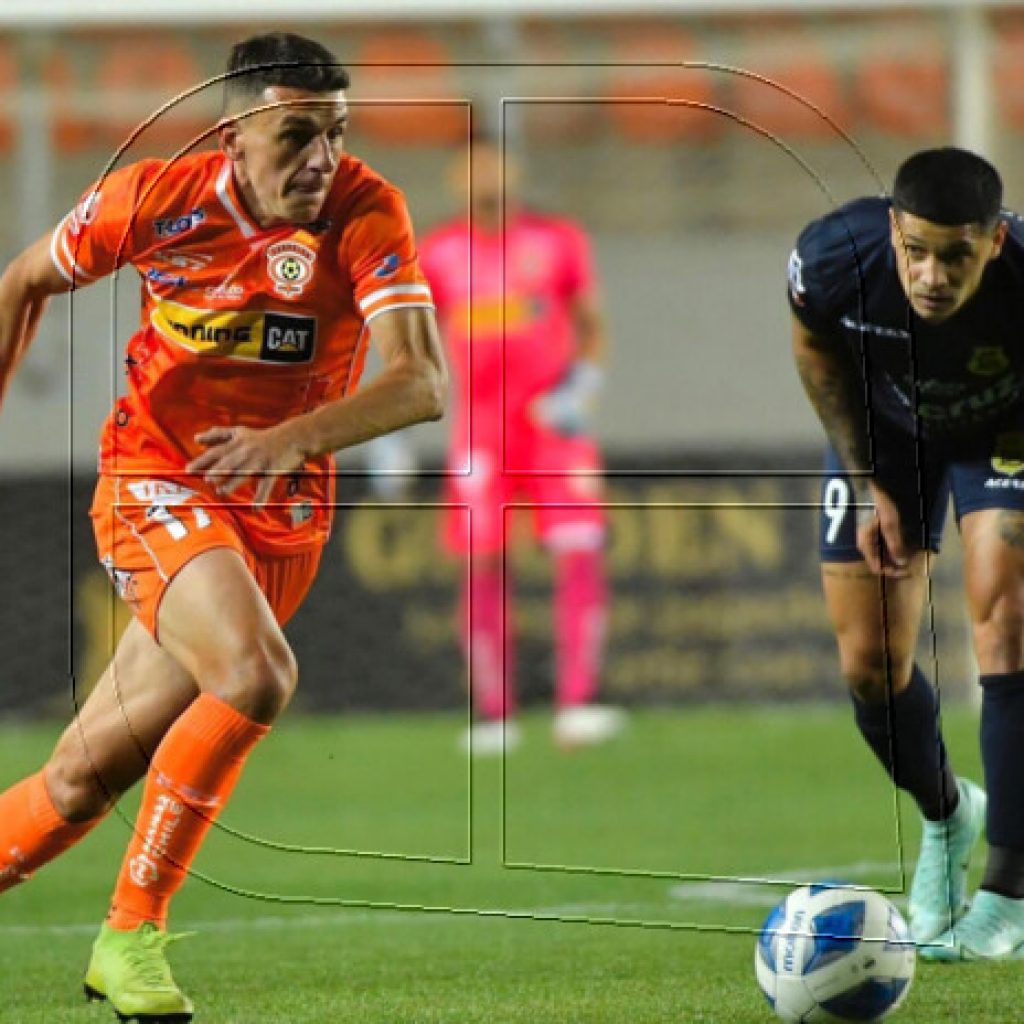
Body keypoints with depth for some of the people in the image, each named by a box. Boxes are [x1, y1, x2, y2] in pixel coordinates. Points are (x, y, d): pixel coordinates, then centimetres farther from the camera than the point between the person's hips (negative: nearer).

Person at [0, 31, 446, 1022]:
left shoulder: (365, 215, -15)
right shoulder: (155, 198, -12)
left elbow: (422, 383, -27)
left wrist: (294, 438, -41)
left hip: (281, 516, 2)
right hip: (154, 484, -2)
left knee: (91, 773, 2)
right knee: (255, 674, -28)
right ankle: (131, 933, -16)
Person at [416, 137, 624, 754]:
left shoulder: (558, 242, 3)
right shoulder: (439, 256, 6)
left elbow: (592, 330, 9)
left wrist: (580, 391, -9)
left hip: (554, 424, -1)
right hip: (478, 433, 1)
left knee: (580, 553, -13)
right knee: (483, 567, -1)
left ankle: (577, 704, -16)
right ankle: (494, 715, 6)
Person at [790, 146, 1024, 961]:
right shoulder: (834, 260, -34)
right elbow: (817, 351, -8)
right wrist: (868, 486, -9)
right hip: (887, 431, 2)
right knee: (870, 663, -1)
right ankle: (945, 815, 32)